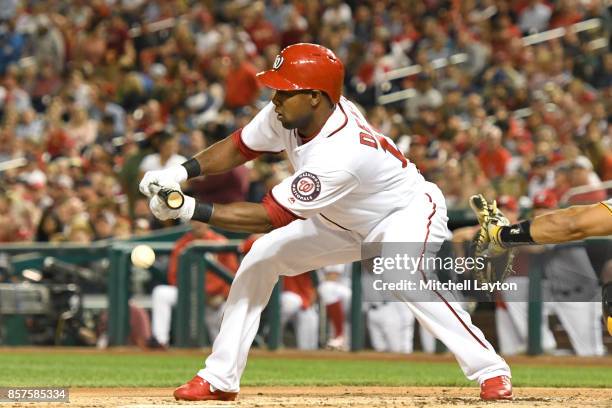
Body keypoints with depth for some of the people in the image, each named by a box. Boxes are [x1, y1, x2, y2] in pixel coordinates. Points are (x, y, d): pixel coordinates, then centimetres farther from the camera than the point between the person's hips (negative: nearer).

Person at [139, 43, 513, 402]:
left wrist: (192, 210, -38)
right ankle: (220, 378, 6)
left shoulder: (339, 154, -40)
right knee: (261, 258, -1)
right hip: (343, 222, 9)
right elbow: (239, 147, -3)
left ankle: (490, 370, -28)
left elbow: (269, 216, -36)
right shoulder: (287, 111, -18)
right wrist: (181, 173, -19)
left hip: (407, 213, -9)